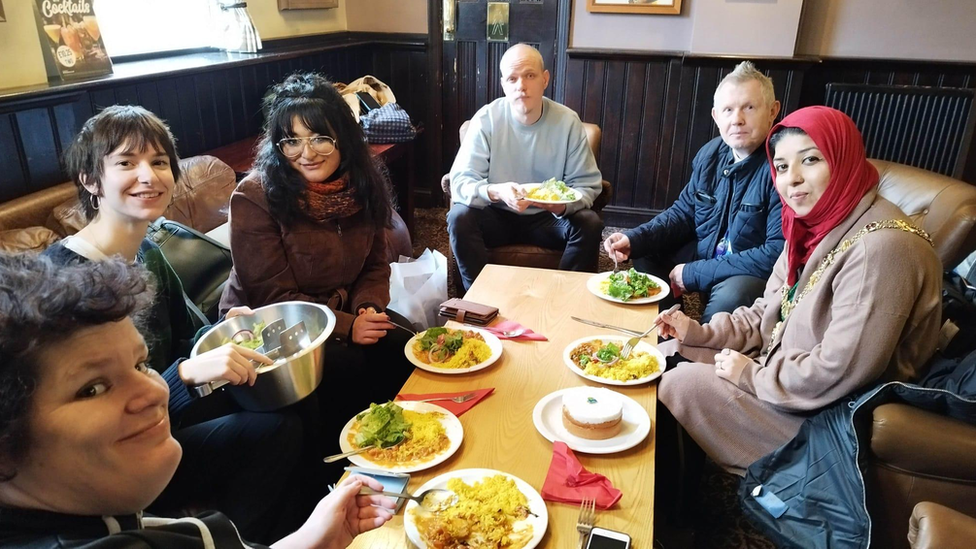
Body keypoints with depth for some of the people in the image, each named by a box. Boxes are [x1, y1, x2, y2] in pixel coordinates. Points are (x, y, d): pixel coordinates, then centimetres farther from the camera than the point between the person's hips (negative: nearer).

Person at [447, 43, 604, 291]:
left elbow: (588, 185, -6)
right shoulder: (486, 119, -12)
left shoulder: (568, 121, -9)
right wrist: (495, 192, -37)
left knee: (589, 223, -24)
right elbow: (460, 182, -15)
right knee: (459, 217, -27)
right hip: (497, 215, 0)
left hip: (547, 217, 1)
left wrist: (564, 205, -29)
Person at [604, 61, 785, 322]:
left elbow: (779, 254, -27)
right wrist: (634, 239, -10)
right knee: (645, 253, 2)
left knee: (730, 295, -34)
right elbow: (683, 213, 9)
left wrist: (695, 273, -24)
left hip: (760, 273, -7)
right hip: (705, 254, 7)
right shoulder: (710, 154, -1)